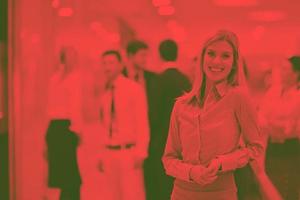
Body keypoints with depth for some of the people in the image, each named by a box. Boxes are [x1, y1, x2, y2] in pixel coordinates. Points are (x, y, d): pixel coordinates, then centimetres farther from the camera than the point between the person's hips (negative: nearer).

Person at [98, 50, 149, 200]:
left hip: (129, 152, -5)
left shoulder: (134, 89, -5)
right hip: (109, 153, 6)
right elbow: (106, 127, 14)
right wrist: (102, 154, 11)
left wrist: (140, 152, -13)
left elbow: (142, 123, -8)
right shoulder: (105, 94, 10)